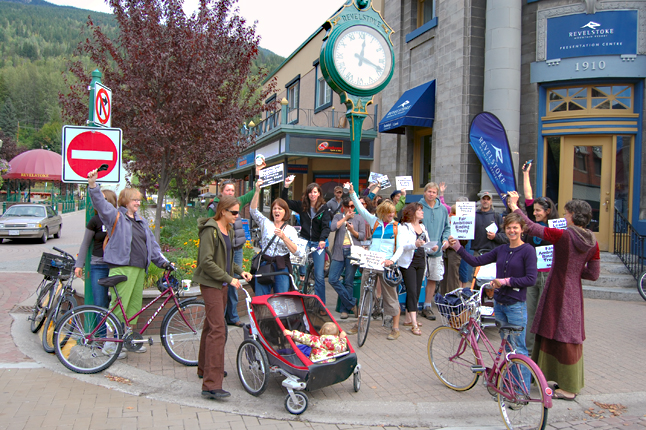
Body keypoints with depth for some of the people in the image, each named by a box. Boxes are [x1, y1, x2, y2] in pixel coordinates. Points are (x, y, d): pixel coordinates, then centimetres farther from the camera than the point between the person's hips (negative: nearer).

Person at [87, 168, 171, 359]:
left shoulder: (142, 221, 21)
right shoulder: (115, 216, 2)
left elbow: (152, 243, 22)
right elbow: (100, 203, -14)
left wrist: (162, 261, 16)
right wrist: (93, 184, -28)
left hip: (139, 268, 7)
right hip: (121, 267, -7)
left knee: (135, 306, 12)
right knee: (119, 306, -7)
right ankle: (110, 344, 3)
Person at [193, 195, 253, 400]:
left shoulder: (228, 230, 13)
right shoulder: (210, 230, -15)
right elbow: (207, 262, -20)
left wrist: (240, 271, 8)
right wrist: (229, 278, -19)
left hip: (222, 283, 9)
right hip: (210, 283, -9)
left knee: (211, 326, 19)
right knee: (217, 329, -14)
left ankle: (204, 369, 34)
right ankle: (211, 385, -14)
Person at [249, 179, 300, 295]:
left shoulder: (291, 230, 5)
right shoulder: (265, 223, 10)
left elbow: (296, 251, -7)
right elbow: (253, 210, -6)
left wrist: (283, 237, -19)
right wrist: (257, 191, -16)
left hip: (282, 268, -1)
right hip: (264, 265, 1)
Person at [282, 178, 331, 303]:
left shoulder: (324, 208, -2)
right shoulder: (301, 206, 5)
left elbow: (326, 226, -11)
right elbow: (285, 201, 5)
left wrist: (322, 239, -28)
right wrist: (286, 186, -8)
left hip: (318, 243, -2)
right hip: (304, 241, 2)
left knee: (319, 276, -2)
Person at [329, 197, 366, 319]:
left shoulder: (359, 218, 11)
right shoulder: (338, 216, 14)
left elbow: (362, 236, 6)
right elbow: (333, 227, -6)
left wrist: (353, 231, -11)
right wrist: (345, 218, -4)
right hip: (339, 252, 2)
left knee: (348, 282, 0)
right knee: (333, 279, -7)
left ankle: (345, 309, 13)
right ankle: (352, 302, 5)